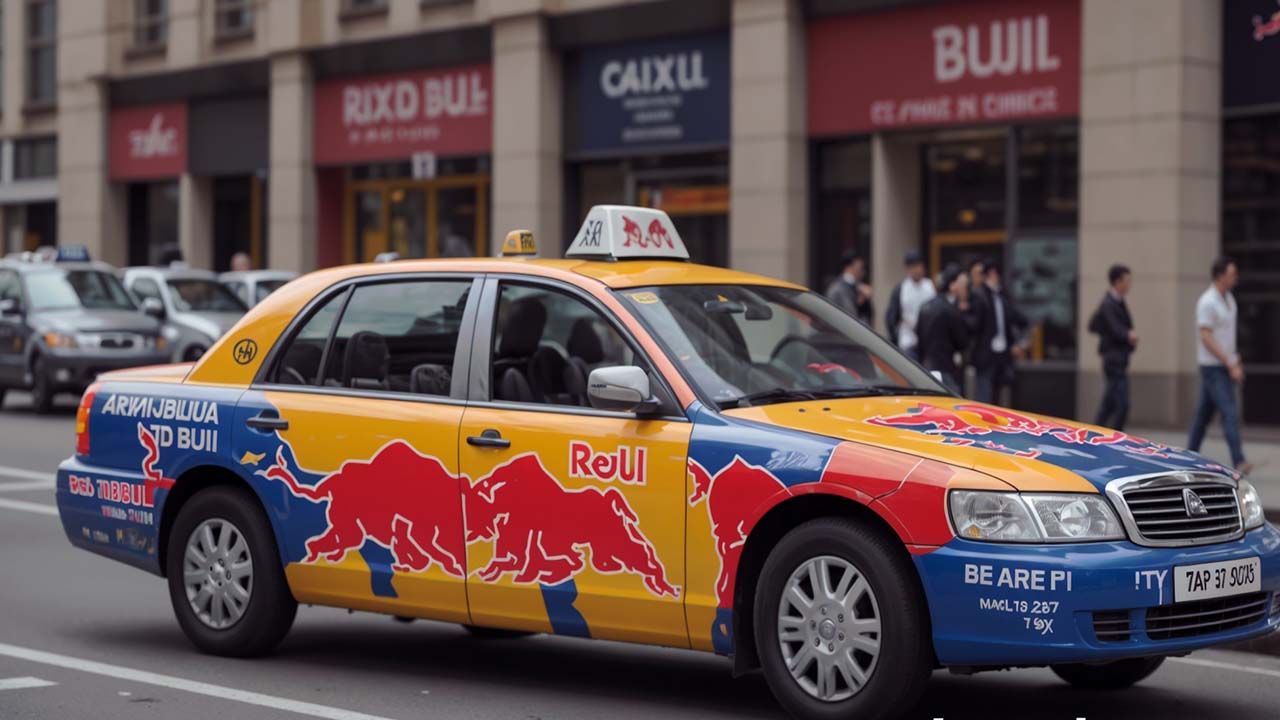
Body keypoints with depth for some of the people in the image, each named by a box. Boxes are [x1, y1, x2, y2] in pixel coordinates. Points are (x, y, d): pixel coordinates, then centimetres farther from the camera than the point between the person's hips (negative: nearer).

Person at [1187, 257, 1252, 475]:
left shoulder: (1229, 299, 12)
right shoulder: (1207, 303, -16)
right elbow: (1206, 339, -19)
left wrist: (1236, 361, 15)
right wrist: (1231, 365, -21)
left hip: (1226, 364, 8)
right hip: (1213, 366, -8)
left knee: (1204, 412, 13)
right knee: (1229, 412, -14)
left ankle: (1191, 455, 19)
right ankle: (1238, 462, -17)